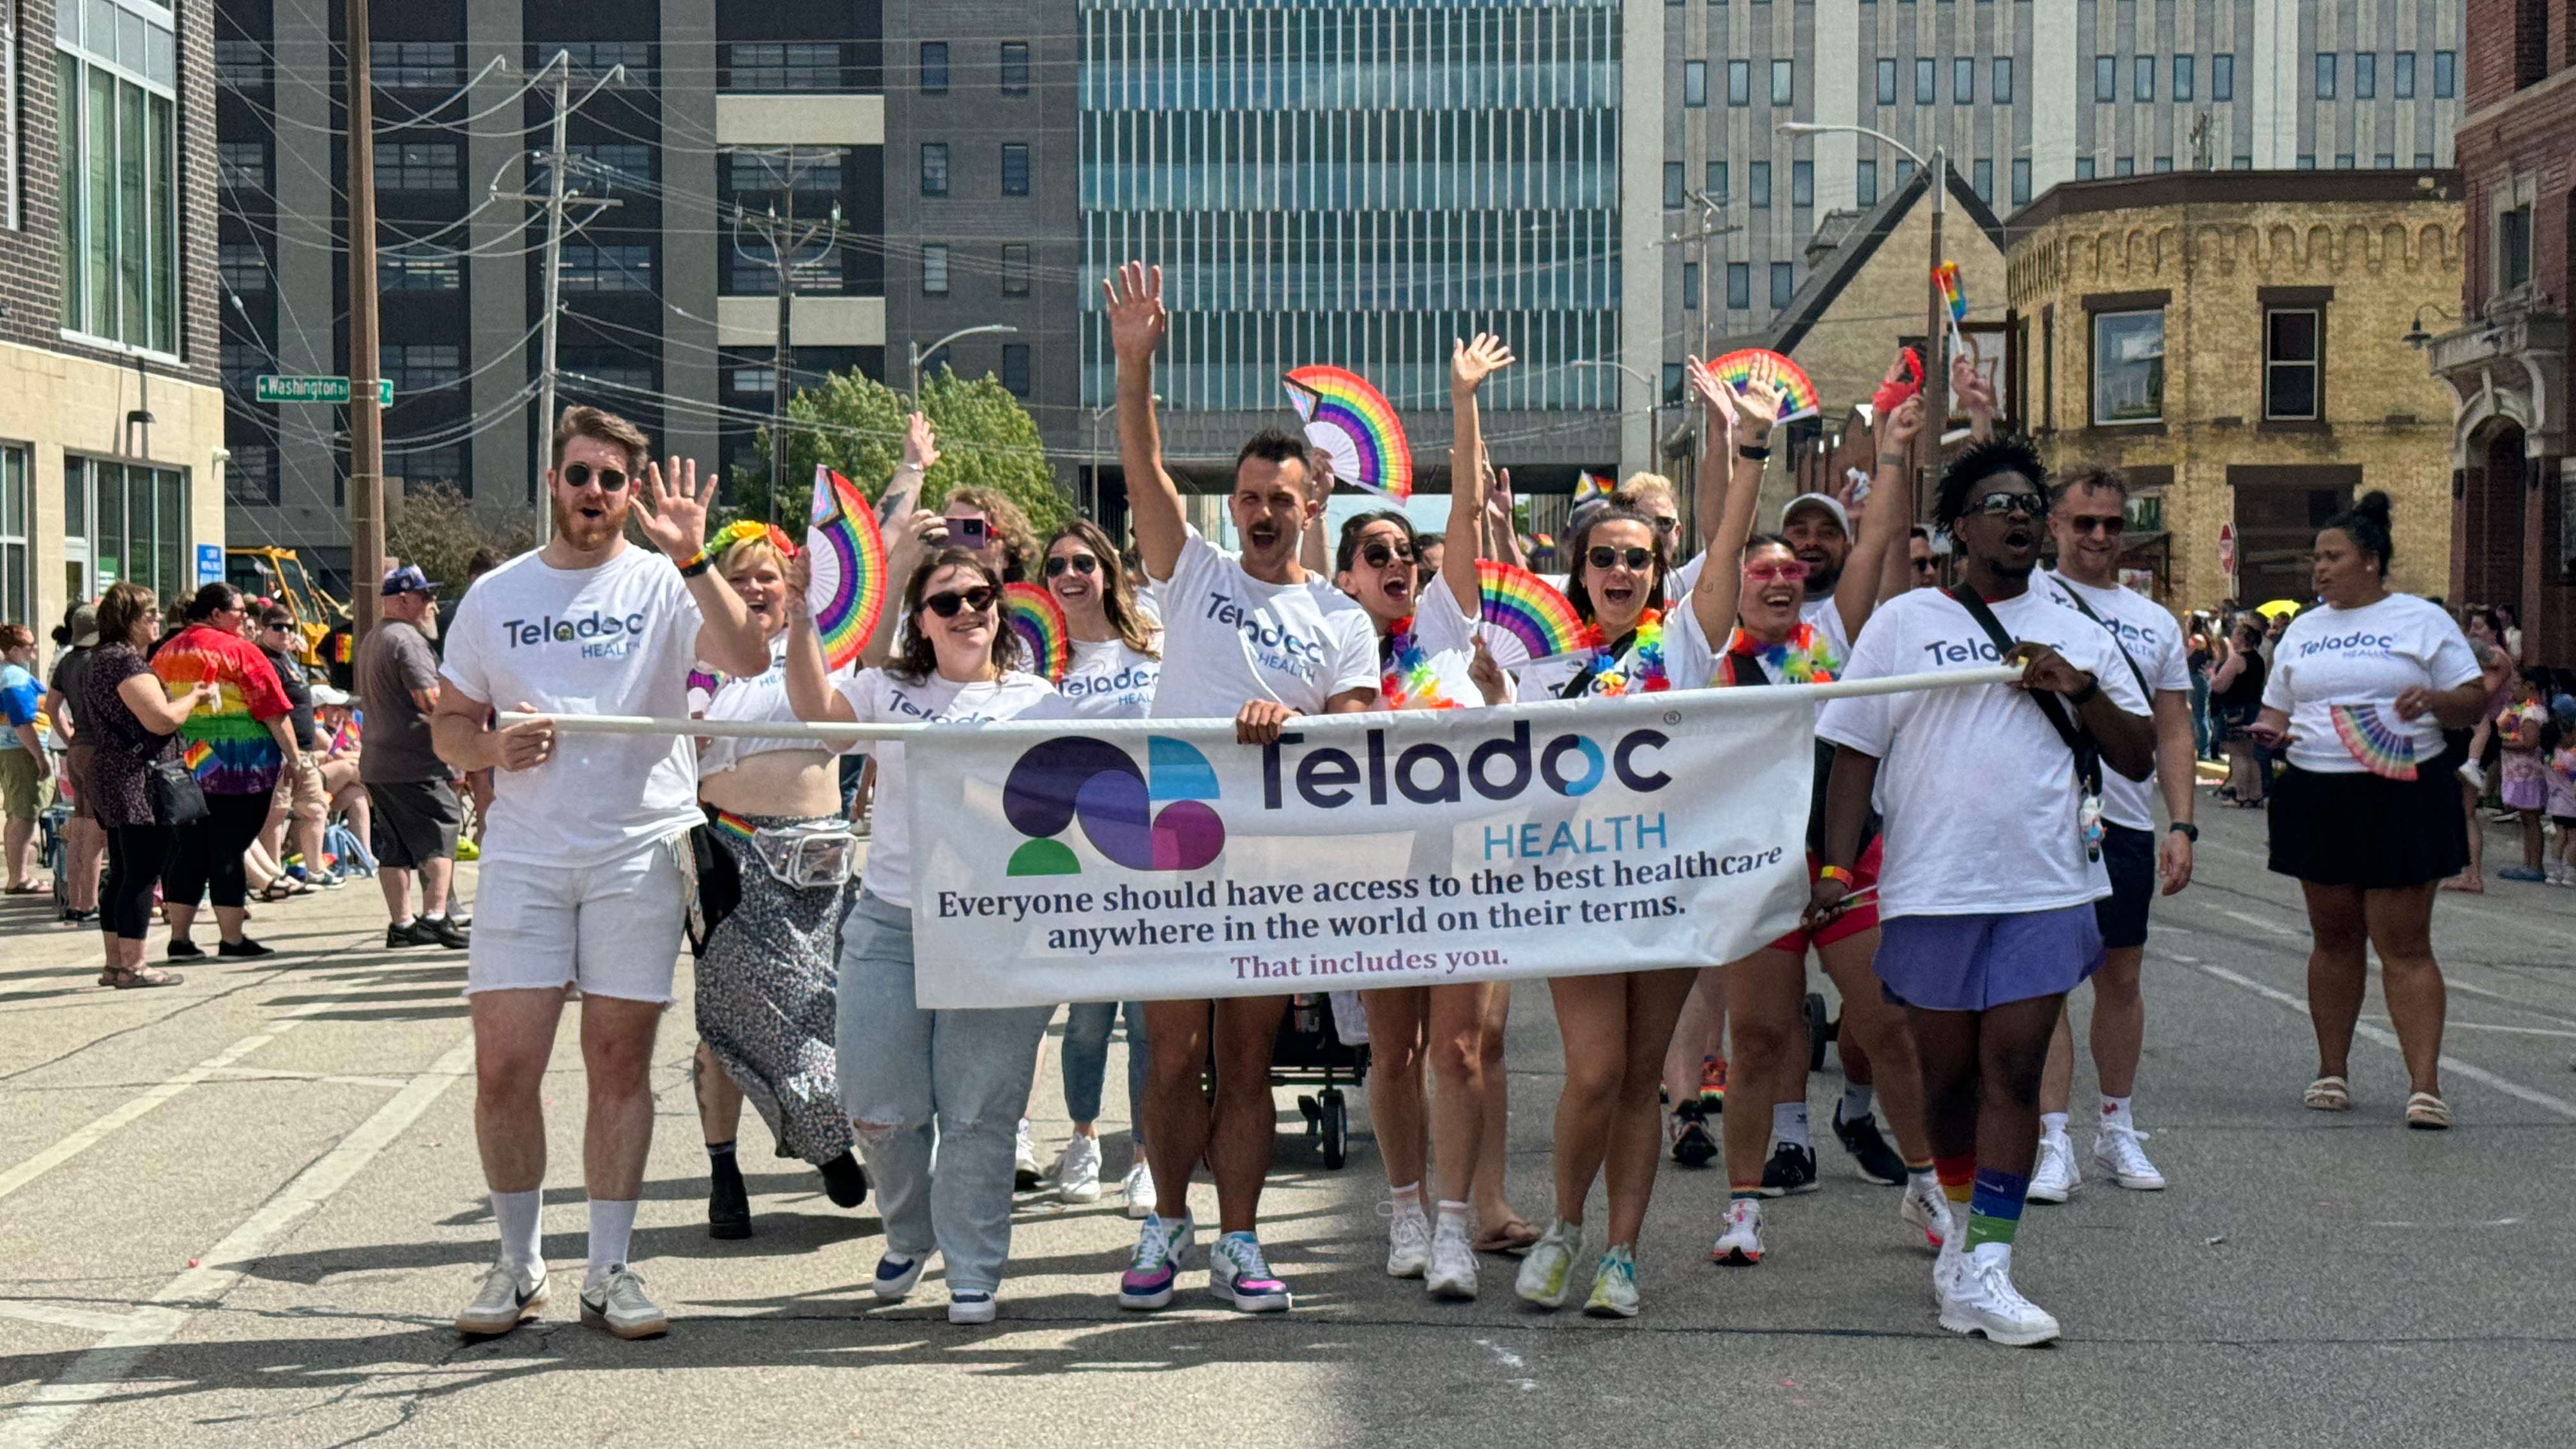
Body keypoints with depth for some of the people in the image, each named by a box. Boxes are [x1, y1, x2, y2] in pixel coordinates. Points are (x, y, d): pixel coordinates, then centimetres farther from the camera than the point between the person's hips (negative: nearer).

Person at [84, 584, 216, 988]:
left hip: (110, 778, 11)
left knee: (122, 874, 13)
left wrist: (189, 697, 18)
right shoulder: (126, 661, -16)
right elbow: (162, 720, -21)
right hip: (137, 782, -11)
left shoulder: (105, 658, 17)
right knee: (142, 874, -8)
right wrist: (197, 697, -4)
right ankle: (132, 966, -7)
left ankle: (115, 963, 16)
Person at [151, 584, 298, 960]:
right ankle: (232, 940, 3)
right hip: (237, 767, -6)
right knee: (229, 850, -1)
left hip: (183, 768, 6)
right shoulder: (239, 651, -8)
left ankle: (179, 939, 10)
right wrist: (294, 758, -3)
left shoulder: (166, 653, 11)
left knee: (189, 849, 10)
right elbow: (274, 711, -9)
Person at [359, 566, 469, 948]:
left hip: (377, 763, 10)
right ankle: (435, 916, -16)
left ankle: (400, 924, 13)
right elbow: (432, 701, -20)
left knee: (394, 848, 11)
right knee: (441, 834, -7)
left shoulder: (371, 640, 20)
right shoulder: (406, 641, -13)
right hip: (414, 764, -10)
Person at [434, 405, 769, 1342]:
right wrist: (492, 747, -7)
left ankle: (609, 1269, 14)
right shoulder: (495, 597, 10)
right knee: (503, 1065, -3)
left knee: (621, 1062, 4)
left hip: (640, 852, -2)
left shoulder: (664, 585, 1)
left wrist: (690, 556, -26)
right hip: (524, 854, 2)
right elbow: (447, 727, 15)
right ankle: (518, 1262, 13)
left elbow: (749, 660, -17)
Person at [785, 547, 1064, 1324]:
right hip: (889, 925, 2)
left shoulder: (1039, 703, 7)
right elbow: (816, 709, -6)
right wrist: (800, 618, -18)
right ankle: (909, 1236, 30)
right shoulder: (889, 691, 11)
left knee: (977, 1113, 0)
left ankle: (973, 1271, 12)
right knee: (878, 1108, 4)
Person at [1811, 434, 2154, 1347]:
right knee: (1947, 1074, 7)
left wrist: (2081, 687, -5)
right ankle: (1962, 1217, 32)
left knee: (2014, 1070, -7)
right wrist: (1837, 867, -6)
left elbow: (2139, 760, 11)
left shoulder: (2074, 634, 12)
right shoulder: (1903, 623, 7)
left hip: (2046, 890, 1)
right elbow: (1855, 751, 4)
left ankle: (1983, 1270, -8)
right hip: (1931, 889, -1)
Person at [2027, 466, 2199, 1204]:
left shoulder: (2154, 622, 14)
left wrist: (2181, 825, 5)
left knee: (2120, 976, 12)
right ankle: (2053, 1143, -3)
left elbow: (2173, 733, 14)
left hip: (2126, 819, 4)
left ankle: (2117, 1130, 24)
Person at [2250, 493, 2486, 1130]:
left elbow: (2474, 700, 1)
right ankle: (2333, 1070, 18)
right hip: (2319, 799, 4)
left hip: (2402, 796, -4)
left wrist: (2433, 700, -19)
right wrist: (2270, 729, -3)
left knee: (2405, 945, -8)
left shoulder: (2423, 621, 2)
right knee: (2334, 937, 8)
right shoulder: (2304, 630, 15)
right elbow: (2279, 707, 20)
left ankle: (2425, 1084, -10)